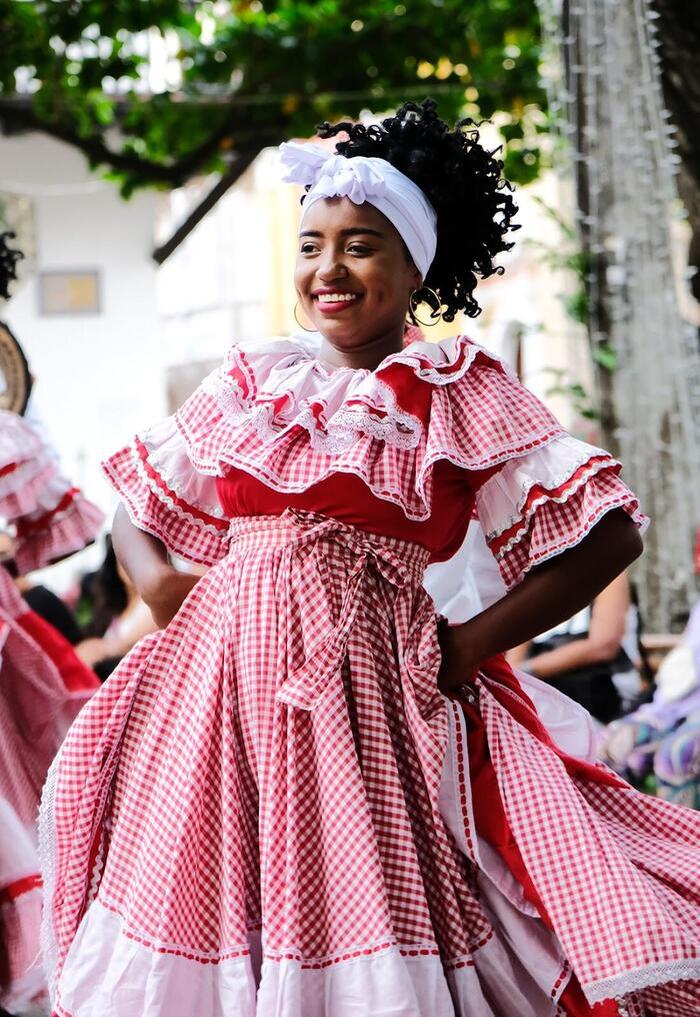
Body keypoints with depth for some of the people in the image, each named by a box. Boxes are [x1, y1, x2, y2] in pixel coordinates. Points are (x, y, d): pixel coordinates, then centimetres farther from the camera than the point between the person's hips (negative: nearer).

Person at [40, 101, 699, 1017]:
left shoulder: (461, 394, 2)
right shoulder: (251, 383, 13)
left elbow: (608, 533, -3)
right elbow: (140, 510, 21)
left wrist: (472, 643, -7)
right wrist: (158, 584, -1)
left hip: (375, 692, -3)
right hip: (228, 676, 3)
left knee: (375, 914, -5)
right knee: (219, 908, 4)